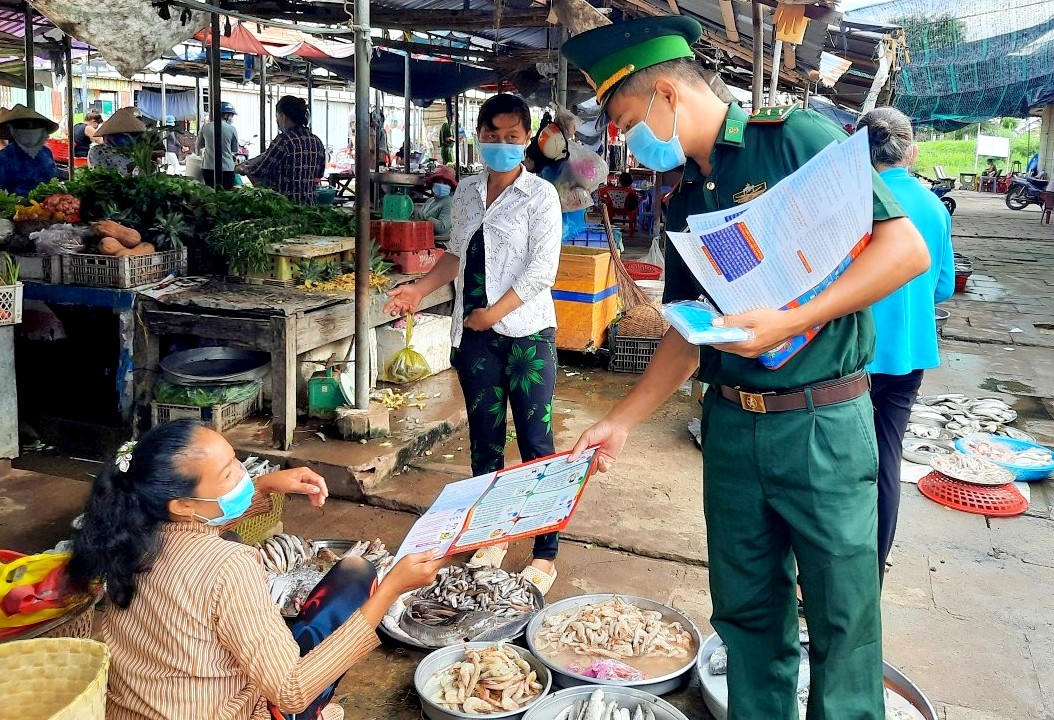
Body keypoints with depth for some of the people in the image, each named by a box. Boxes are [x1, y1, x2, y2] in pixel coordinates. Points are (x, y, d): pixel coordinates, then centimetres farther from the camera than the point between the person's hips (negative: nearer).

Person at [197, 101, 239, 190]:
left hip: (208, 168, 3)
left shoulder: (205, 127, 3)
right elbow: (235, 150, 6)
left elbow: (199, 147, 16)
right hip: (227, 168, -3)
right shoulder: (231, 129, -5)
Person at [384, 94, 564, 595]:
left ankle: (546, 553, 6)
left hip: (526, 331, -5)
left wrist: (494, 313, -15)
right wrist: (420, 289, 6)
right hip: (474, 333, 5)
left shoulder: (540, 195, -5)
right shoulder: (467, 192, 11)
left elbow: (542, 269, -11)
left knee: (535, 441, -3)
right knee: (484, 439, 12)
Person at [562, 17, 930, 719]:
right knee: (747, 609, 15)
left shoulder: (798, 139, -9)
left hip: (822, 424, -6)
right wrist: (621, 422, 8)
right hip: (730, 426, 6)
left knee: (843, 620, 6)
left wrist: (790, 321, -23)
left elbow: (907, 247, -15)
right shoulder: (686, 202, 12)